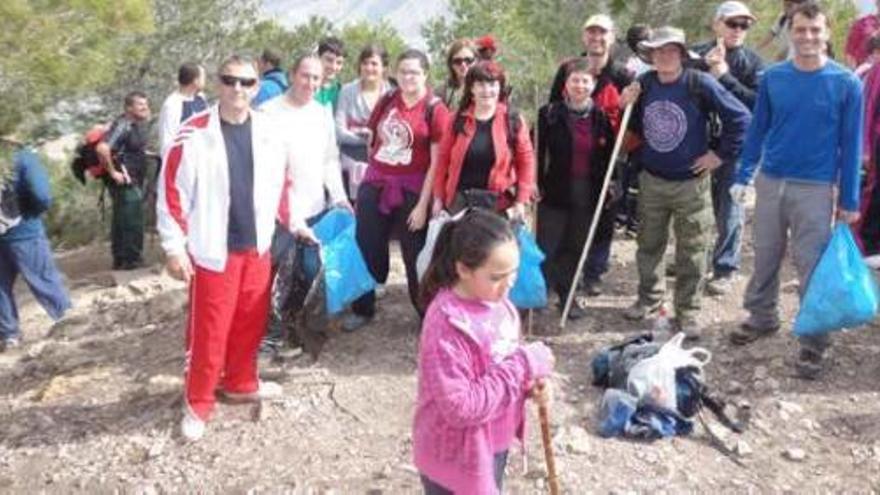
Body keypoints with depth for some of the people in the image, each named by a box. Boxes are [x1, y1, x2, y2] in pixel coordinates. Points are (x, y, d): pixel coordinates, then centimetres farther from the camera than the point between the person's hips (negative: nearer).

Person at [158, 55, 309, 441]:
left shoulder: (268, 132, 3)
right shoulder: (194, 134, -12)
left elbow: (281, 183, 15)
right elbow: (172, 192, -10)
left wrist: (294, 223, 18)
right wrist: (174, 247, -11)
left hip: (257, 247, 5)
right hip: (213, 251, -5)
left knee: (251, 323, 16)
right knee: (208, 331, 3)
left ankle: (241, 383, 37)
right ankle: (197, 403, 20)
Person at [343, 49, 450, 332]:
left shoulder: (435, 110, -7)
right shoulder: (387, 101, 7)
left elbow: (436, 163, -10)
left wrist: (423, 204, -13)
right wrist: (368, 177, 13)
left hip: (411, 190, -4)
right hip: (375, 184, 5)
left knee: (415, 255, 6)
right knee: (366, 248, 10)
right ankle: (363, 309, 28)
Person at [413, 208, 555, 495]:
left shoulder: (497, 302, -5)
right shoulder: (447, 325, -30)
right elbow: (460, 407, -31)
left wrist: (531, 376, -11)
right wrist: (523, 365, -28)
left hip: (495, 444, 8)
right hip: (458, 457, -8)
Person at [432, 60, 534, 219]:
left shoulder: (513, 120, -2)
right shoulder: (458, 120, 2)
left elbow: (526, 161, -2)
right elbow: (443, 159, 3)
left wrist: (520, 201, -7)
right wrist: (438, 198, 2)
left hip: (498, 203, -1)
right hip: (460, 201, 2)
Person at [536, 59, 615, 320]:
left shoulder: (601, 117, 4)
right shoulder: (550, 114, -5)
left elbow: (608, 156, 8)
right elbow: (537, 152, -6)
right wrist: (535, 183, -12)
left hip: (588, 194, 3)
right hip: (555, 191, -3)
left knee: (576, 247, 12)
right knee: (547, 247, 0)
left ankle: (567, 295, 27)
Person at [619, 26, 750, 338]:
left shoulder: (700, 84, -13)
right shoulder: (643, 84, 1)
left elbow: (740, 117, -10)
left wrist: (722, 154, -9)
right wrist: (627, 107, -6)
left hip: (691, 183, -4)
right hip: (651, 180, 4)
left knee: (691, 251, 3)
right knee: (649, 244, 16)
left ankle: (687, 312, 15)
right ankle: (649, 297, 34)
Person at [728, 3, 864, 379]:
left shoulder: (846, 83, -5)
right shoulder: (772, 77, 2)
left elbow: (851, 144, -3)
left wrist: (849, 200, -3)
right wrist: (742, 176, 4)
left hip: (816, 189, -3)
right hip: (769, 182, 3)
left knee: (812, 268, 2)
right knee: (765, 260, 14)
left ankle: (813, 343, 14)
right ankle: (762, 318, 33)